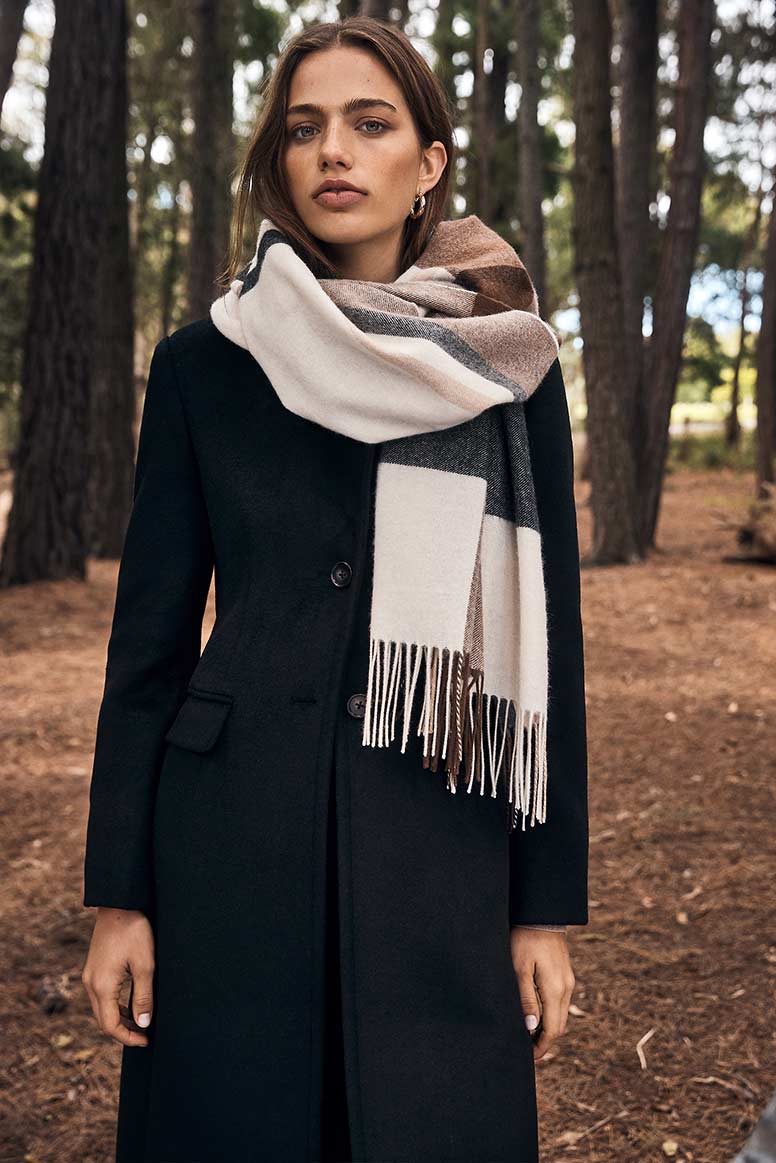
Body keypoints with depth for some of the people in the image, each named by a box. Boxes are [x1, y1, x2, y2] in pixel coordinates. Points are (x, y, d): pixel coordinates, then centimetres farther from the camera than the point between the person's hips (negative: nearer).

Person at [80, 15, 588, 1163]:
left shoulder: (506, 368, 1)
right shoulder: (202, 366, 2)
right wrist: (118, 893, 0)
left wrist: (548, 903, 0)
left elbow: (547, 639, 2)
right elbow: (151, 634, 3)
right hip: (231, 840, 1)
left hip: (438, 845, 0)